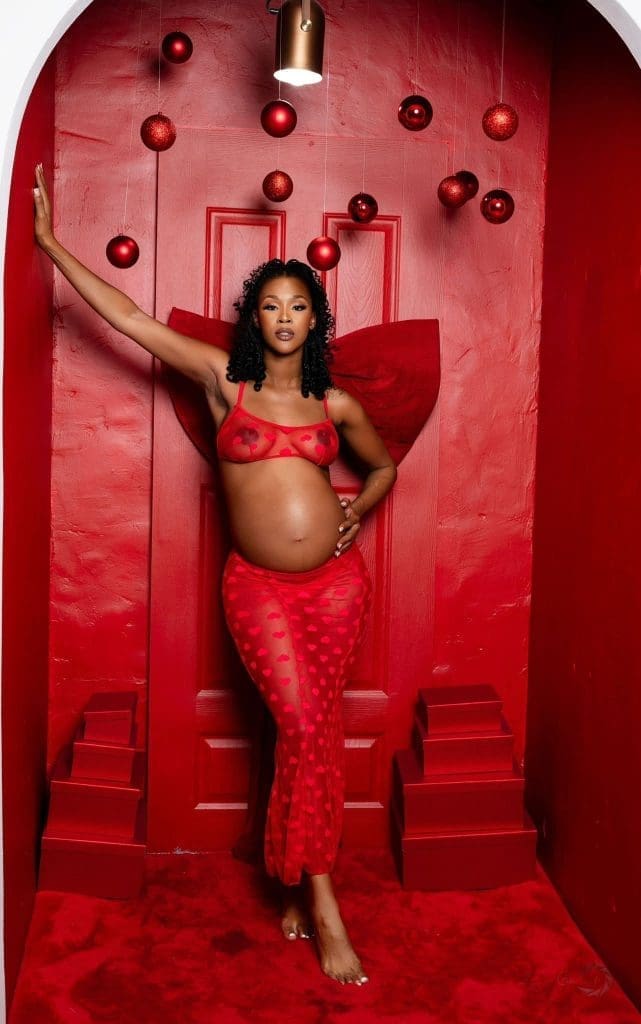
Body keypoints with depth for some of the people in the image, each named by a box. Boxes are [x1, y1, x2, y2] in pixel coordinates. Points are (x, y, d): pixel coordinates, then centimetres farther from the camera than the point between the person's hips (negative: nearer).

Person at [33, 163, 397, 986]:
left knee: (310, 729, 6)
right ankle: (320, 902, 7)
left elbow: (385, 466, 24)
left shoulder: (336, 404, 7)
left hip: (337, 581, 2)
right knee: (305, 726, -9)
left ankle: (294, 878, 26)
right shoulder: (224, 380, 2)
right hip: (258, 586, -2)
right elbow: (125, 315, 2)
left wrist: (358, 511, 6)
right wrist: (50, 243, 3)